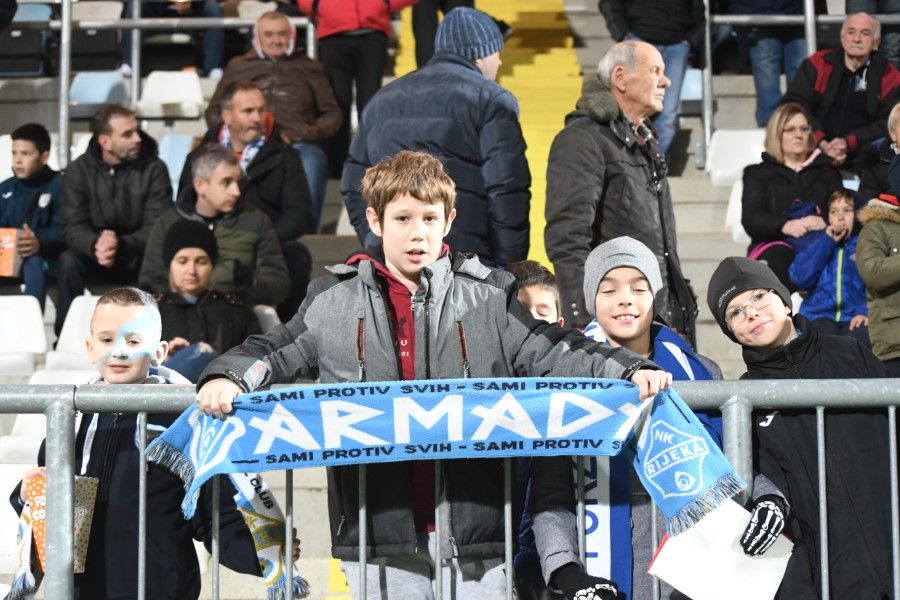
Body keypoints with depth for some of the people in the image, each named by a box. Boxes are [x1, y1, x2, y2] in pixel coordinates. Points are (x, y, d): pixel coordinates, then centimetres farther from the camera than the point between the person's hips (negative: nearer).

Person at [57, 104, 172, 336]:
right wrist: (96, 245, -37)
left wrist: (120, 246, -36)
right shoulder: (79, 170, -5)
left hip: (139, 259, -1)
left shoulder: (154, 168, -9)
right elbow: (73, 227, -12)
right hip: (96, 259, 1)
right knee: (68, 260, -29)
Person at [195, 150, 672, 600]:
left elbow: (549, 353, 4)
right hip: (379, 533, 1)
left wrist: (628, 372, -8)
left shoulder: (488, 296, 7)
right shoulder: (333, 301, 9)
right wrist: (227, 378, -5)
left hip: (475, 522, 0)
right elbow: (274, 354, 15)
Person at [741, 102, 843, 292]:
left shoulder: (827, 171, 30)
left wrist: (825, 223, -16)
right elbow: (751, 220, 6)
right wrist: (785, 226, -17)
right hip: (774, 244, -1)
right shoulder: (759, 173, 25)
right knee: (779, 258, -39)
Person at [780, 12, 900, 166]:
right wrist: (821, 143, -17)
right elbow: (793, 104, -2)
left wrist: (849, 143, -17)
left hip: (862, 157, 1)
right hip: (813, 151, -1)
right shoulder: (817, 65, 8)